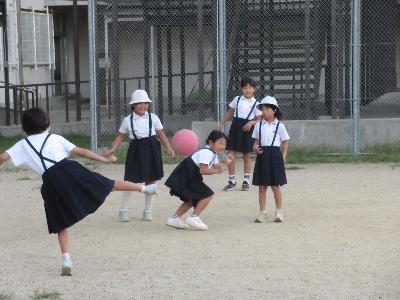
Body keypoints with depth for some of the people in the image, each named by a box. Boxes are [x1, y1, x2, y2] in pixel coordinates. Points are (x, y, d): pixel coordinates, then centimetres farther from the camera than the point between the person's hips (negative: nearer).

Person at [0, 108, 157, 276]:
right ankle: (143, 188, 17)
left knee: (61, 223, 10)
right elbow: (81, 152, 19)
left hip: (51, 181, 0)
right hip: (69, 169, 0)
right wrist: (105, 160, 27)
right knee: (108, 185, 10)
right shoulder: (54, 138, 18)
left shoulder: (22, 145, 16)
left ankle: (66, 260, 0)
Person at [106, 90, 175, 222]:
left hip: (151, 150, 1)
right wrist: (112, 149, -5)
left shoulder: (153, 118, 0)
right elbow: (120, 136, 8)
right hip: (136, 150, -1)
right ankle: (123, 210, 10)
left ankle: (147, 211, 19)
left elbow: (161, 134, 4)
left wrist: (169, 148, -6)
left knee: (150, 180, 6)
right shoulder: (127, 120, 0)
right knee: (131, 180, -3)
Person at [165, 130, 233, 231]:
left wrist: (226, 163, -5)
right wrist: (217, 171, -19)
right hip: (185, 177, -11)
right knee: (208, 195, -10)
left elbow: (217, 167, 9)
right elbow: (203, 170, -25)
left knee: (193, 200, 23)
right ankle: (193, 217, -7)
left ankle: (174, 218, 25)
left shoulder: (213, 153, 15)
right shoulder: (207, 152, -19)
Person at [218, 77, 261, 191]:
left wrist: (251, 122, -18)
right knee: (231, 154, -3)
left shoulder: (255, 103, 0)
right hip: (236, 126, 2)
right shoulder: (237, 99, 7)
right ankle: (231, 181, 6)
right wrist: (222, 123, 6)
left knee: (246, 156, 8)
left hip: (247, 129, -2)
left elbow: (259, 119, 1)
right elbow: (230, 113, 14)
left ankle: (246, 182, 19)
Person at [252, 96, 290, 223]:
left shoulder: (279, 126, -1)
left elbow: (285, 143, 2)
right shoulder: (259, 125, 8)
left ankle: (279, 212, 12)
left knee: (275, 185, 1)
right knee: (262, 186, 5)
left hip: (275, 155, -3)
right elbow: (256, 141, 13)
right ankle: (262, 212, 11)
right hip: (262, 155, 3)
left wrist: (283, 157, -6)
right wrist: (256, 147, -9)